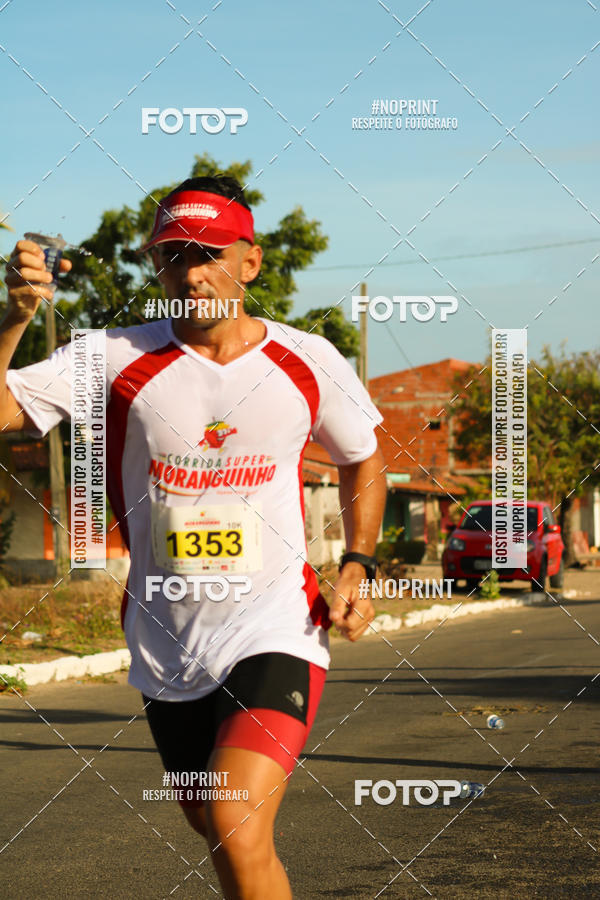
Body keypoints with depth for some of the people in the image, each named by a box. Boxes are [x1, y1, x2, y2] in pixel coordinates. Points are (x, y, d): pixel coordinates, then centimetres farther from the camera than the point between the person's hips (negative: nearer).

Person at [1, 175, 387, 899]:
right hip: (165, 645, 3)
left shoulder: (308, 362, -2)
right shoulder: (117, 359, -5)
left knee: (237, 830, -22)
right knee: (212, 826, 18)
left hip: (275, 633, -3)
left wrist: (355, 569, 3)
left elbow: (362, 459, 16)